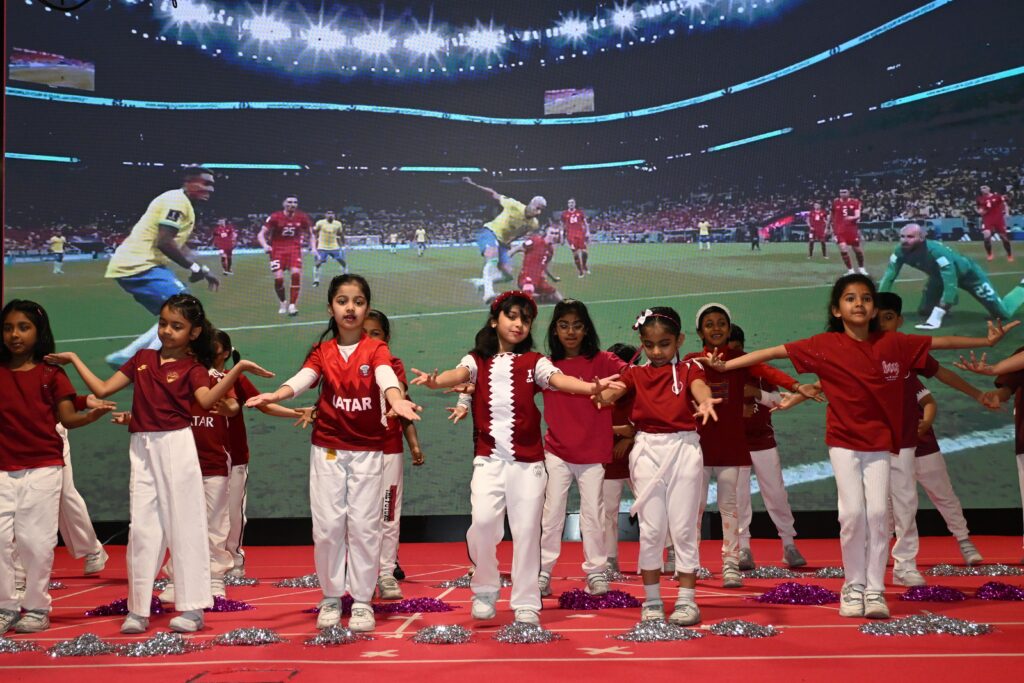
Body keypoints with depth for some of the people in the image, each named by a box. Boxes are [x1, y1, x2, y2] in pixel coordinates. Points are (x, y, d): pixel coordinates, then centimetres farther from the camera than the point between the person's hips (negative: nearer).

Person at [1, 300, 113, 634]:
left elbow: (67, 419, -5)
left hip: (43, 469, -2)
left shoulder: (52, 373, 0)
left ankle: (36, 607, 12)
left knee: (36, 540, 1)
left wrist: (91, 415, -23)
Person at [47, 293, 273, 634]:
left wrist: (238, 368, -32)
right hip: (142, 449, 4)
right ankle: (138, 610, 8)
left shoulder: (193, 367, -1)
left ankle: (192, 608, 3)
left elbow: (206, 400, -22)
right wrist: (74, 359, 16)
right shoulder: (142, 358, 12)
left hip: (177, 446, -4)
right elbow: (102, 389, 14)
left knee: (184, 525, -1)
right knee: (142, 526, 5)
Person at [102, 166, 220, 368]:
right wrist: (194, 267, -14)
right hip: (138, 265, -10)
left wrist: (203, 270, 20)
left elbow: (178, 245, 27)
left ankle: (125, 357, 13)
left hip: (131, 265, 10)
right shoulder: (176, 200, -13)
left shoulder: (183, 204, 19)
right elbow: (164, 242, -22)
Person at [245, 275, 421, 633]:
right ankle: (331, 597, 16)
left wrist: (398, 401, -46)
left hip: (368, 450, -2)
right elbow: (302, 378, -15)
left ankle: (362, 600, 10)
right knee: (327, 524, 2)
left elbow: (386, 377, -24)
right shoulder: (322, 351, 4)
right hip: (327, 449, 2)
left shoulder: (376, 349, -3)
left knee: (364, 524, -1)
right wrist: (274, 395, -36)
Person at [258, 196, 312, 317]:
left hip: (294, 249, 1)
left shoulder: (302, 217, -2)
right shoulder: (275, 217, -10)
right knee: (278, 278, -11)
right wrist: (265, 245, -27)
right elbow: (261, 234, -9)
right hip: (277, 249, -1)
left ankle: (292, 304, -10)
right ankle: (283, 303, 18)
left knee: (296, 273, -20)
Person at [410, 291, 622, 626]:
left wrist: (590, 386, -33)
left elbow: (558, 379, -11)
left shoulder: (534, 362, 7)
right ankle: (485, 592, 7)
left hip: (527, 460, 1)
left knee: (526, 529, 0)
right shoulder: (477, 360, 8)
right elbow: (459, 374, -13)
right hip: (488, 458, 0)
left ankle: (526, 604, 11)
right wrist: (435, 381, -37)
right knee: (483, 521, -16)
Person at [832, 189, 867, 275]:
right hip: (840, 230, 0)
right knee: (843, 250, -14)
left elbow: (858, 215, -12)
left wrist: (852, 217, -34)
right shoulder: (835, 202, 2)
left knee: (857, 249, 10)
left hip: (852, 229, 0)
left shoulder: (855, 202, -2)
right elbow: (832, 216, 14)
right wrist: (832, 227, 18)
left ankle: (861, 268, 32)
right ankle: (850, 270, -1)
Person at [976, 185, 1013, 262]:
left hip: (999, 219, 0)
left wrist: (1006, 213, -11)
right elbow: (976, 207, 20)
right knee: (987, 235, -22)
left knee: (1004, 237, 4)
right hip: (987, 220, 1)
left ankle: (1009, 255, 21)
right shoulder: (980, 199, 5)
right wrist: (979, 211, -2)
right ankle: (989, 254, -2)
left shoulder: (998, 197, 0)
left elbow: (1005, 204, 4)